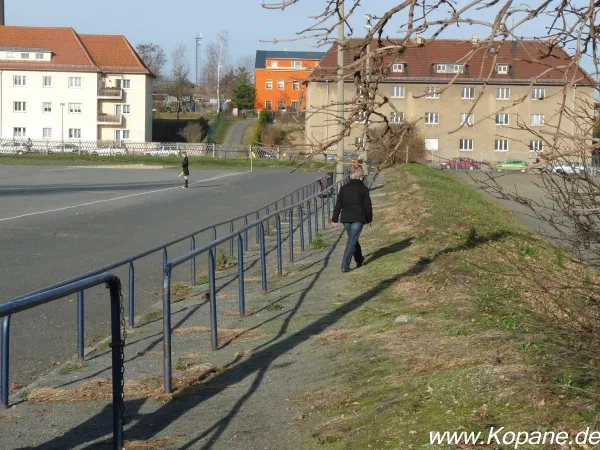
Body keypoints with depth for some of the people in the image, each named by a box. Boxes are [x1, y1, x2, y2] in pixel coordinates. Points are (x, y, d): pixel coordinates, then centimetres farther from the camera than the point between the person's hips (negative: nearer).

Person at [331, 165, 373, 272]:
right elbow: (368, 206, -2)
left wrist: (335, 218, 10)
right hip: (358, 218, -4)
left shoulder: (344, 188, 5)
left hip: (346, 218, 4)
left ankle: (359, 260, 36)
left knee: (353, 239, 21)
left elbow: (338, 204, 5)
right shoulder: (363, 189, -5)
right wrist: (369, 219, 10)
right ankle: (345, 265, -14)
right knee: (352, 241, -6)